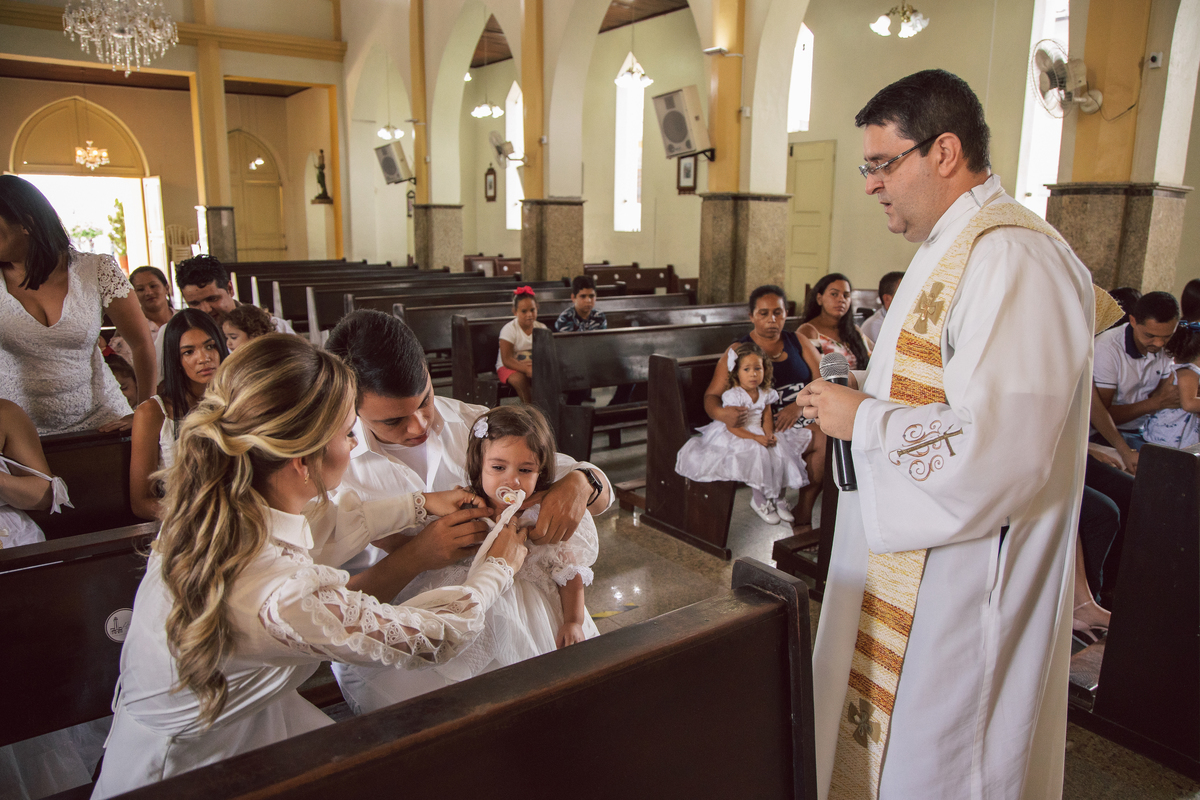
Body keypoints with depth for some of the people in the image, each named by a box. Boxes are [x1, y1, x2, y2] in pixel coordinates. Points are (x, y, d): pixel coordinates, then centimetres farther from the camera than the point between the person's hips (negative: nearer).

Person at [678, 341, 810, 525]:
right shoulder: (733, 396, -18)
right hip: (736, 439, -6)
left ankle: (778, 498, 8)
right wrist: (756, 438, -26)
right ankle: (758, 500, -6)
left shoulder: (765, 394, 3)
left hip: (760, 434, 7)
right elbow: (732, 427, -19)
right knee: (758, 454, -28)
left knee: (780, 452, -11)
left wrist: (769, 434, -18)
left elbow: (767, 419, 4)